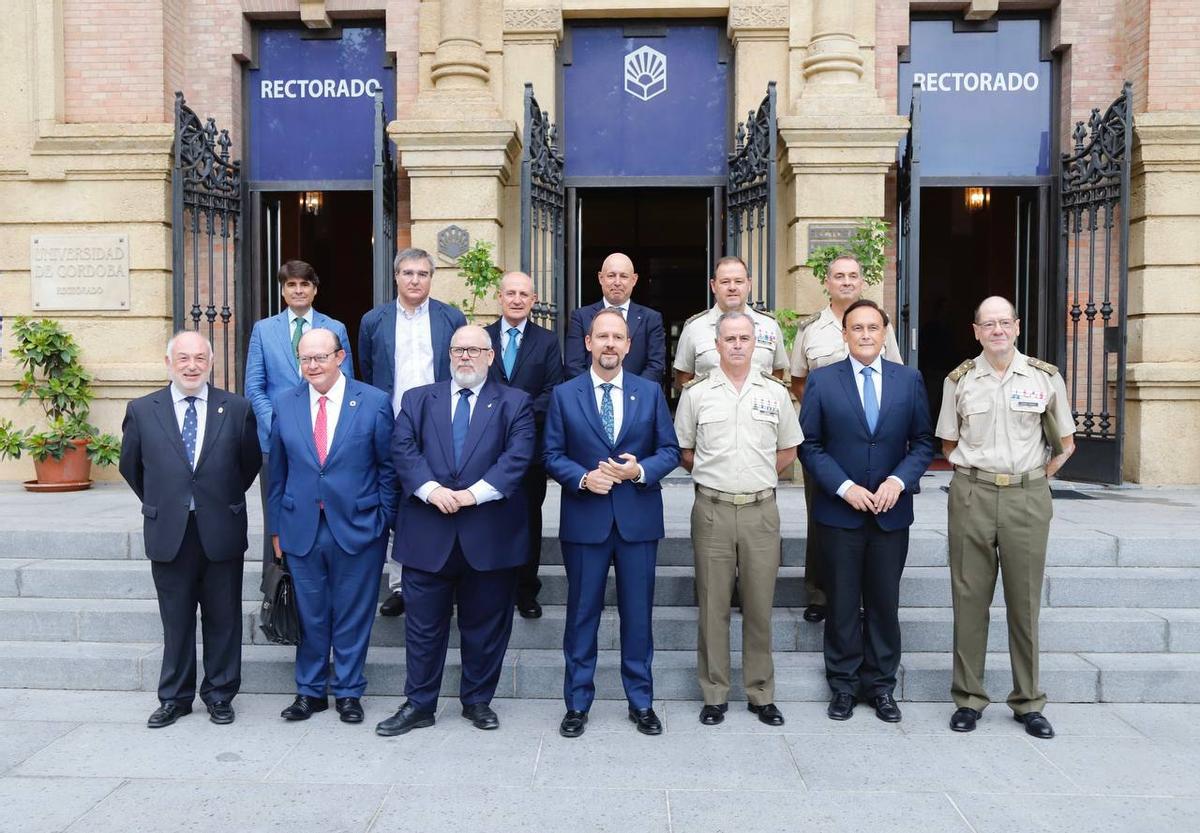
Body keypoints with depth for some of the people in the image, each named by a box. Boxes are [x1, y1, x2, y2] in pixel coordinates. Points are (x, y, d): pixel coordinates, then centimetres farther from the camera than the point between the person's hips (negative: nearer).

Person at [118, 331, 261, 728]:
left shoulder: (237, 409, -2)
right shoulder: (142, 410, 1)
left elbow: (251, 461, 10)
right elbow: (130, 466, 13)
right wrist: (161, 503, 14)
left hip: (221, 532, 0)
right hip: (168, 534, 1)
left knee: (223, 620, 10)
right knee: (176, 621, 12)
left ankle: (219, 694, 24)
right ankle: (175, 697, 26)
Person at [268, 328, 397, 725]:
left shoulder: (375, 402, -4)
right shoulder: (285, 404, 4)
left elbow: (388, 468, 0)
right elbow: (278, 471, 9)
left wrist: (384, 522, -2)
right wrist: (276, 526, 8)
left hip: (357, 528, -2)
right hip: (301, 528, 2)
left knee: (352, 616, 8)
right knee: (309, 615, 12)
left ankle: (348, 692, 24)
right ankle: (310, 691, 29)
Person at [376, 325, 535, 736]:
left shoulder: (514, 403, 6)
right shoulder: (418, 399, 11)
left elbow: (518, 455, -8)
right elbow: (403, 449, -1)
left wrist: (475, 493, -18)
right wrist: (431, 489, -17)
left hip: (489, 533, -1)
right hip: (427, 533, 1)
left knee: (485, 624, 10)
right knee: (423, 623, 8)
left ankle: (477, 700, 27)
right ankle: (419, 705, 22)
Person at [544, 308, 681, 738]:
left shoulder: (651, 392, 5)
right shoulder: (564, 395, 3)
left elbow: (670, 450, 4)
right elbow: (553, 455, 2)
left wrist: (640, 471, -14)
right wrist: (583, 478, -16)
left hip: (638, 519, 1)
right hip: (584, 519, -1)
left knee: (638, 614, 9)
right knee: (582, 614, 8)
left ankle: (641, 702, 24)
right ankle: (577, 703, 22)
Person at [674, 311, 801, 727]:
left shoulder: (775, 392, 5)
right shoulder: (696, 392, 2)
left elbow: (788, 451, 13)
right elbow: (683, 451, 8)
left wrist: (757, 477, 8)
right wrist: (716, 474, 6)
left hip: (761, 510, 1)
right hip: (711, 510, -1)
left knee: (759, 606, 8)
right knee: (713, 606, 6)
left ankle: (761, 693, 22)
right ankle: (715, 695, 19)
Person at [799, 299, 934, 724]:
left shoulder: (909, 380, 4)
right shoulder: (821, 381, -1)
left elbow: (923, 442, 5)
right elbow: (809, 445, -2)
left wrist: (898, 480, -11)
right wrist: (844, 488, -12)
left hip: (891, 512, 2)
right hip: (839, 511, -1)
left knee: (885, 602, 10)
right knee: (843, 604, 8)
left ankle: (881, 685, 24)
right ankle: (844, 685, 22)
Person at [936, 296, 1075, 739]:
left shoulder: (1046, 378, 3)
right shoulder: (959, 380, 5)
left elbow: (1065, 444, 11)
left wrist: (1037, 477, 3)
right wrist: (974, 474, 3)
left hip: (1027, 497, 0)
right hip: (971, 495, 0)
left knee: (1025, 601, 6)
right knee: (970, 598, 4)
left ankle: (1028, 702, 20)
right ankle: (969, 698, 15)